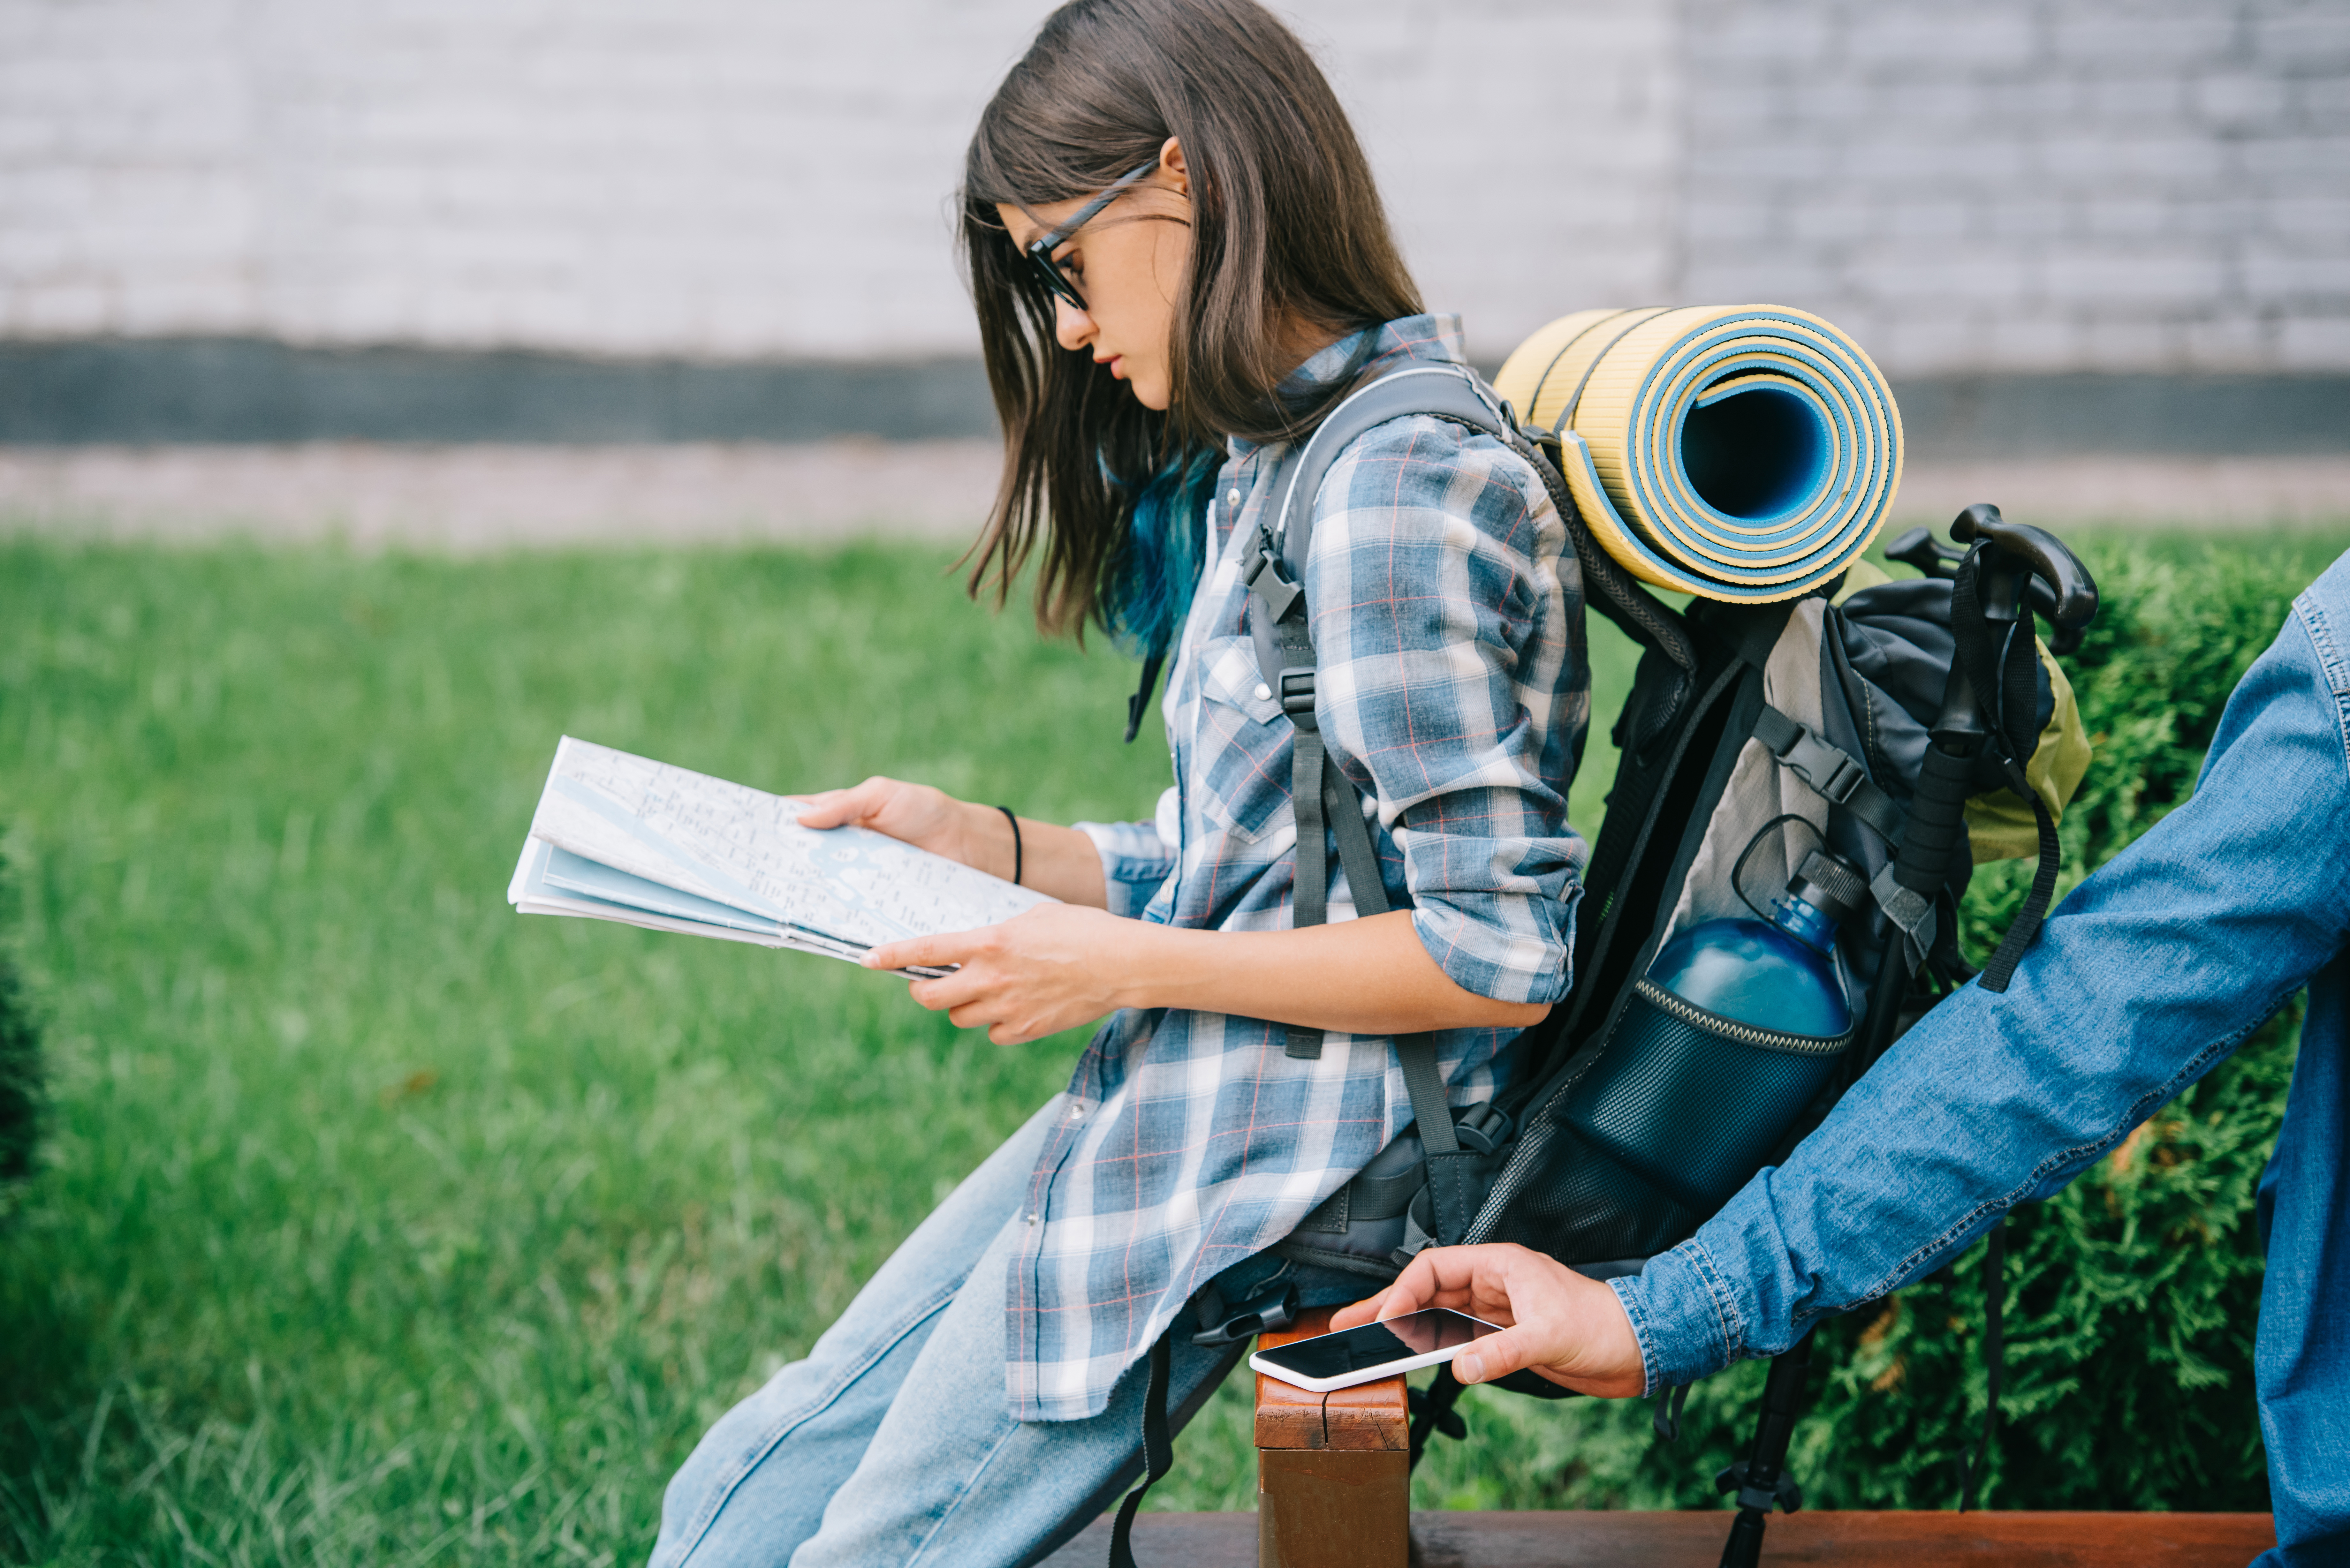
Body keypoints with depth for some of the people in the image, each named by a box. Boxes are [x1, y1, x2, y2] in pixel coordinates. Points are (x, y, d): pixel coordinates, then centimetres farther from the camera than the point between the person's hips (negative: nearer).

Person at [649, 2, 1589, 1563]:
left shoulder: (1398, 496, -20)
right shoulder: (1272, 459, 11)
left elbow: (1501, 956, -22)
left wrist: (1130, 969, -16)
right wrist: (972, 838, 9)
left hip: (1274, 1168, -10)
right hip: (1172, 1101, 10)